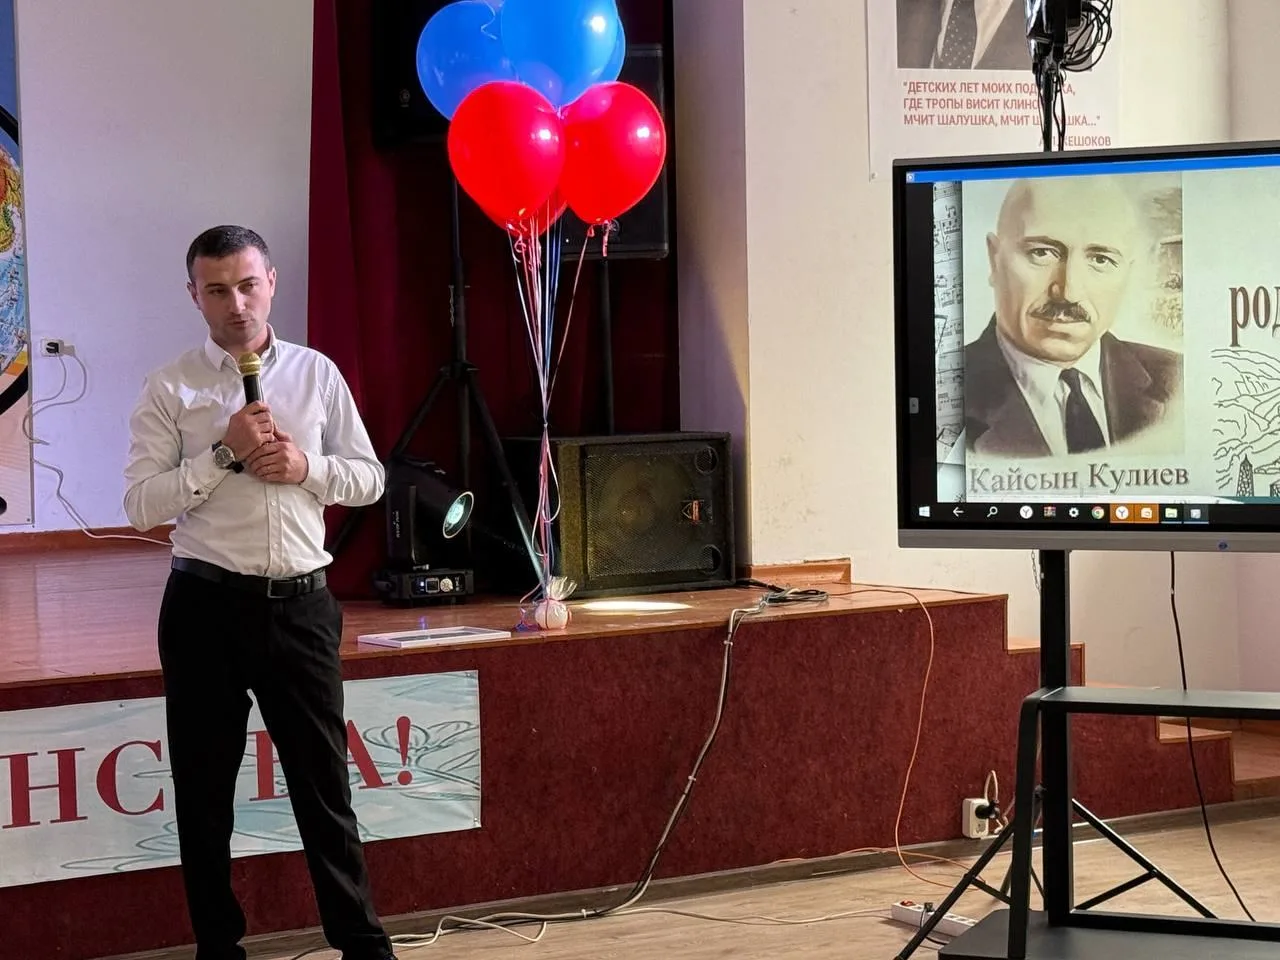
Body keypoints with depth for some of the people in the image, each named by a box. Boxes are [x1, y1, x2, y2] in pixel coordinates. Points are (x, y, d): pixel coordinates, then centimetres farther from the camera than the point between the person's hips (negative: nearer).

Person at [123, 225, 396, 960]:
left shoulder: (318, 374, 7)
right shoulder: (171, 389, -1)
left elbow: (369, 479, 9)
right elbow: (140, 504, -8)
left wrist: (306, 467, -9)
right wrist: (224, 455, -17)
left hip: (300, 603, 1)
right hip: (207, 605, -1)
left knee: (324, 785, 7)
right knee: (204, 790, 8)